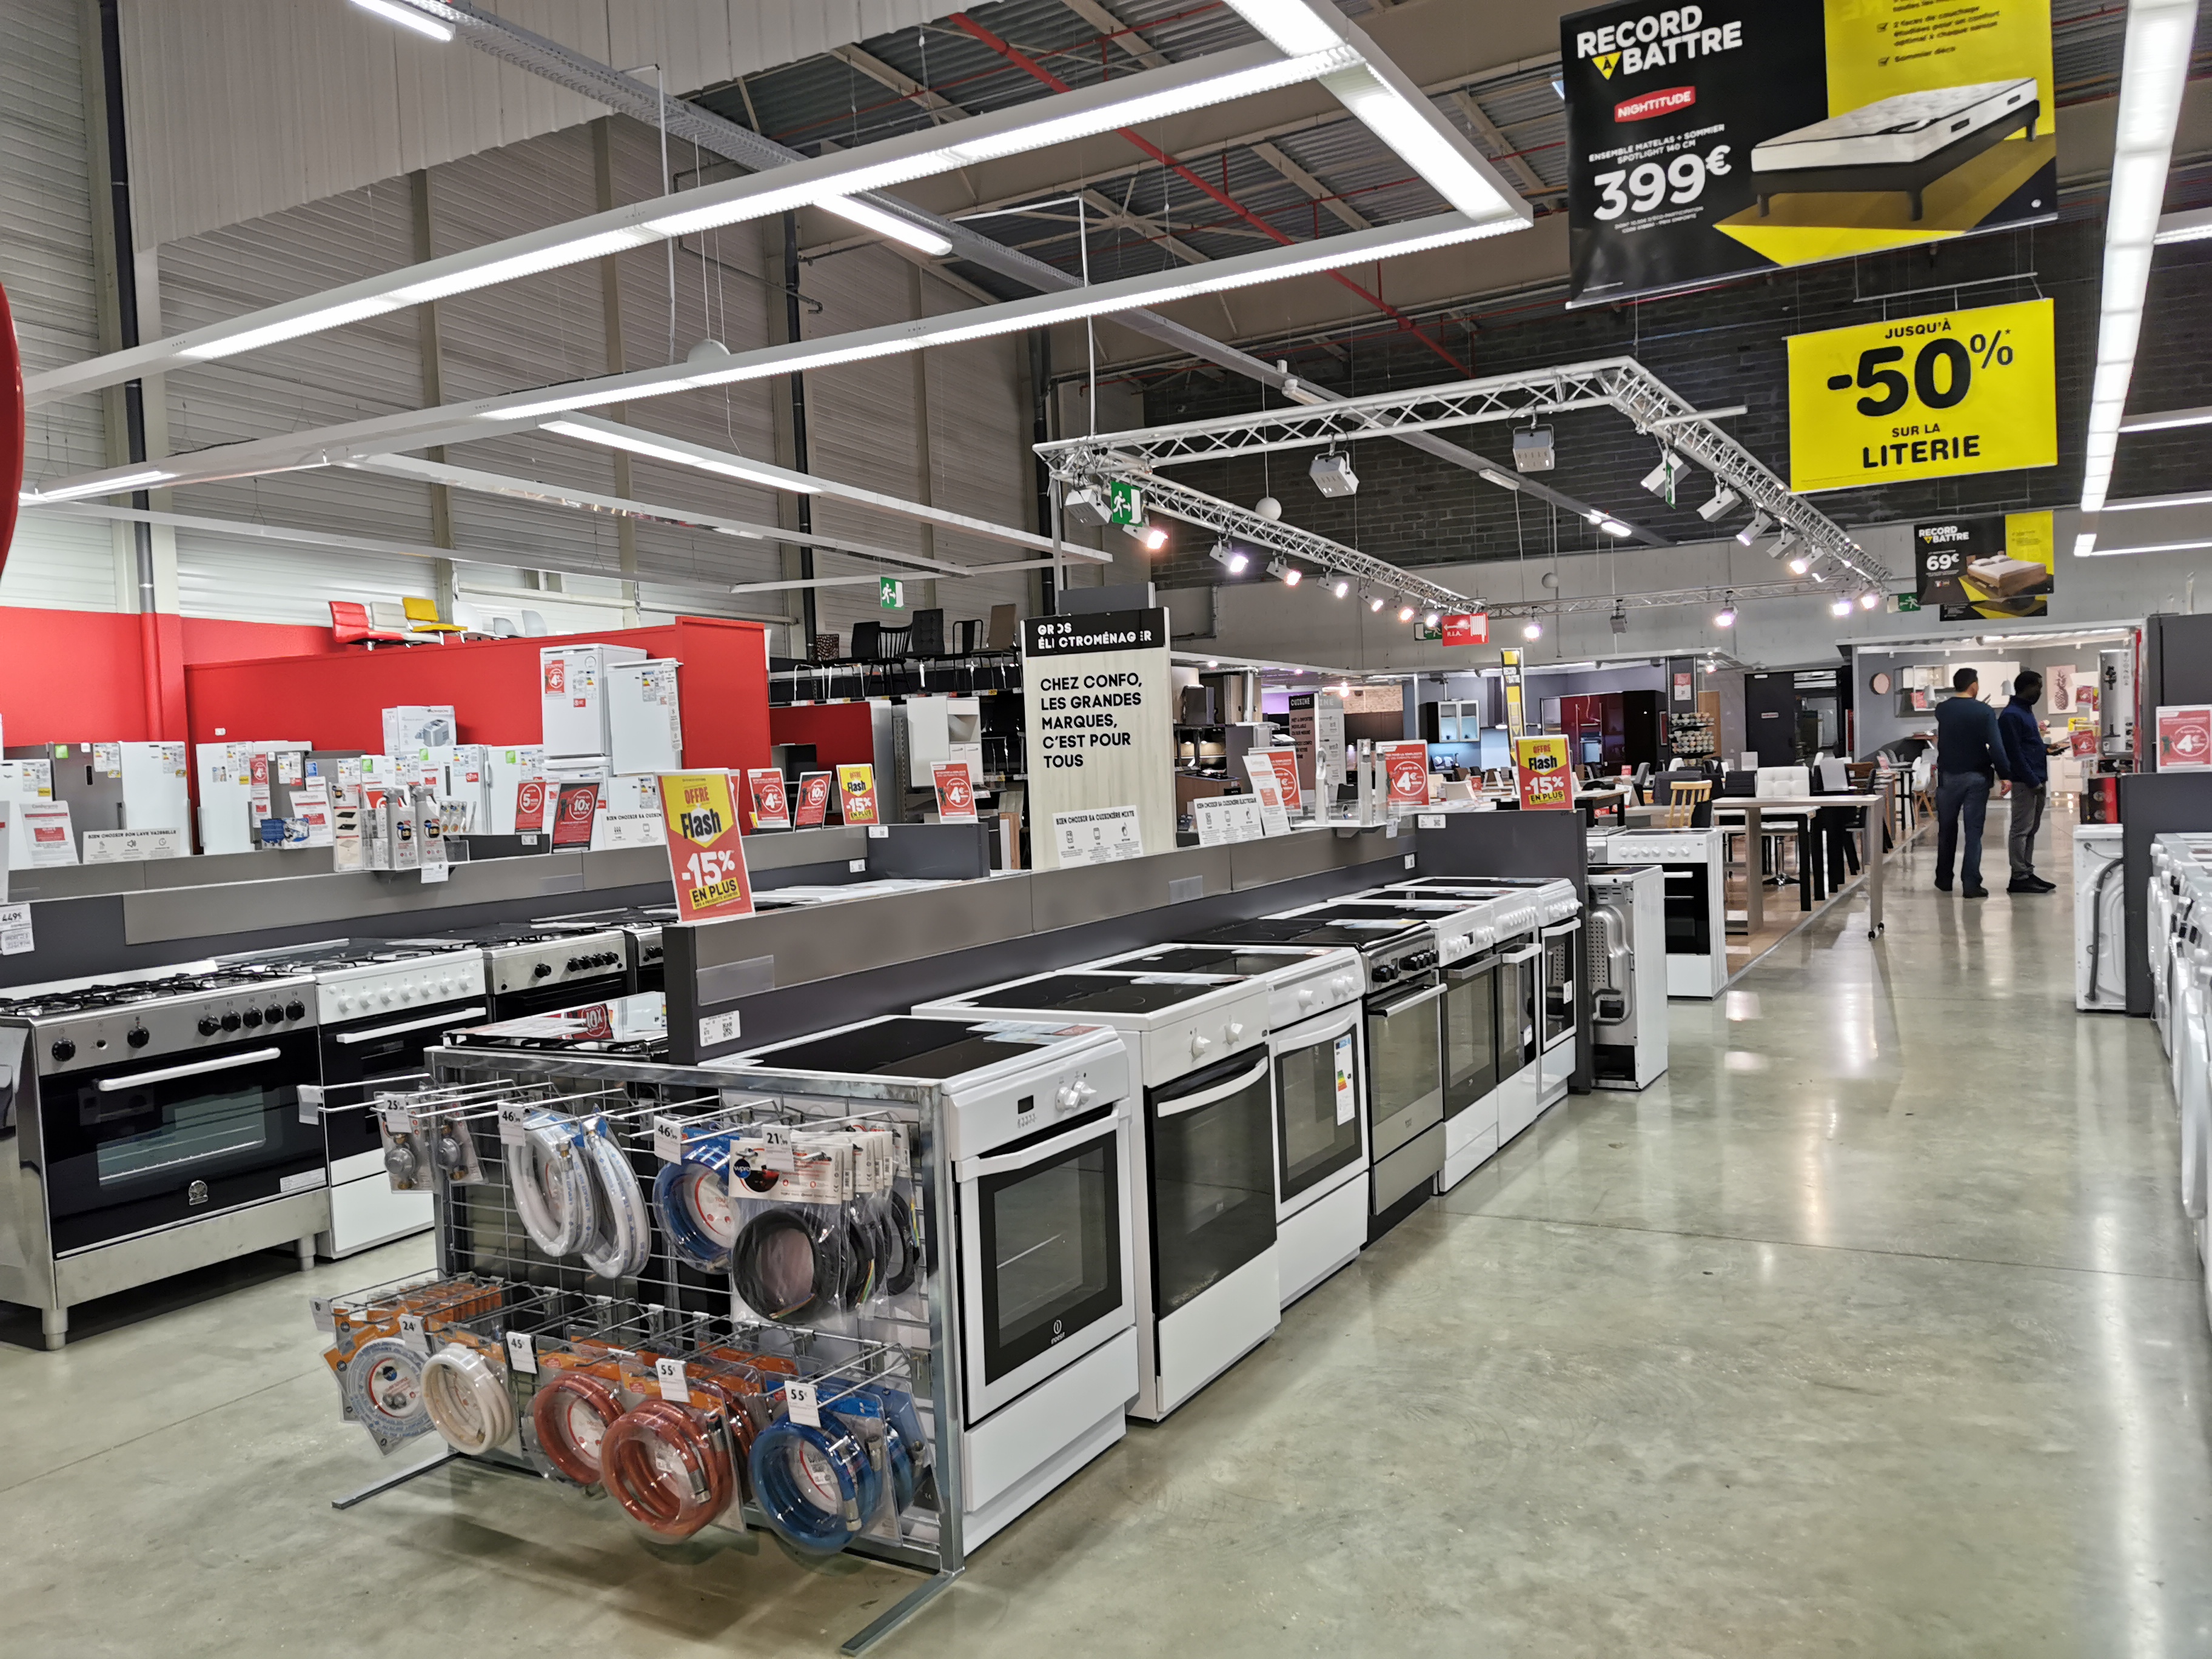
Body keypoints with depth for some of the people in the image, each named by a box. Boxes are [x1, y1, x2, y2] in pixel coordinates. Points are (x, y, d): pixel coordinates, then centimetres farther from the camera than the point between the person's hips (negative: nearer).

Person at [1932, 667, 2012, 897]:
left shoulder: (1942, 711, 0)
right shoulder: (1985, 712, -9)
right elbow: (1996, 746, -15)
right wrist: (2005, 773, -8)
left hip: (1948, 776, 2)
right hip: (1977, 777, -2)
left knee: (1947, 830, 14)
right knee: (1974, 831, 0)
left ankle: (1944, 879, 22)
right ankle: (1971, 884, -4)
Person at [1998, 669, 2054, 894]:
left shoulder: (2026, 711, 17)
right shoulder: (2011, 715, -14)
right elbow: (2014, 753, -18)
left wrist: (2047, 754, 10)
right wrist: (2033, 782, -17)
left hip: (2036, 780, 10)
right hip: (2025, 782, -10)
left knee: (2031, 829, 12)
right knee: (2021, 830, -7)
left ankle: (2027, 873, 18)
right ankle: (2019, 878, -5)